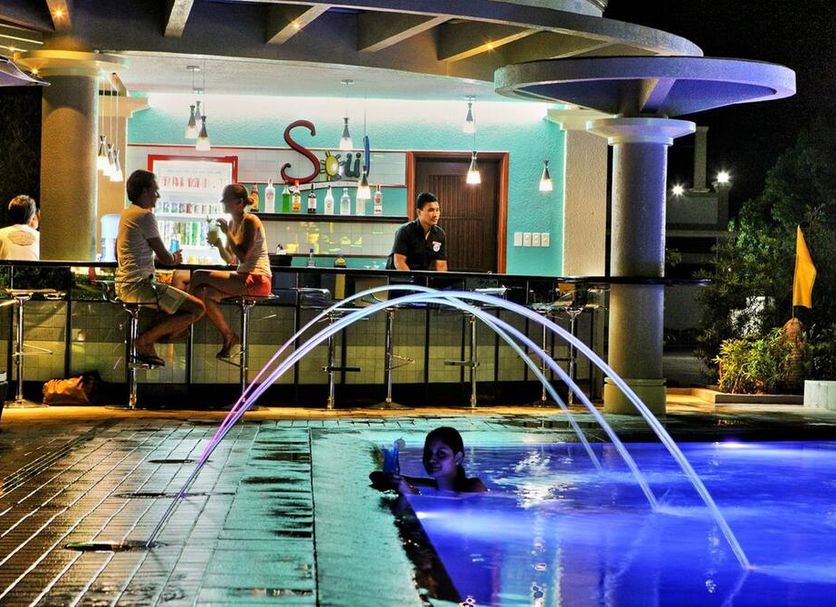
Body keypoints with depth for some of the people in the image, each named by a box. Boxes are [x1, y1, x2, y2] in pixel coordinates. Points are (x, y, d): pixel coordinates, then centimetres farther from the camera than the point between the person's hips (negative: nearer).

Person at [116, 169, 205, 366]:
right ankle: (145, 340, -6)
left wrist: (171, 258, 19)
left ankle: (146, 343, 12)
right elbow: (164, 257, -13)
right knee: (197, 308, -11)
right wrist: (175, 259, 11)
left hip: (124, 284, 10)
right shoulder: (145, 215, -13)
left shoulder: (126, 213, 17)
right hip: (139, 285, -10)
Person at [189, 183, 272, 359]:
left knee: (199, 276, -16)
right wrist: (218, 244, -1)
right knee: (203, 293, -9)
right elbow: (230, 259, 16)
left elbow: (243, 256, -19)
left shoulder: (250, 221, -11)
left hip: (257, 280, -9)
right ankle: (229, 338, -2)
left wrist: (227, 233, -16)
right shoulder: (233, 223, 14)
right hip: (243, 277, 9)